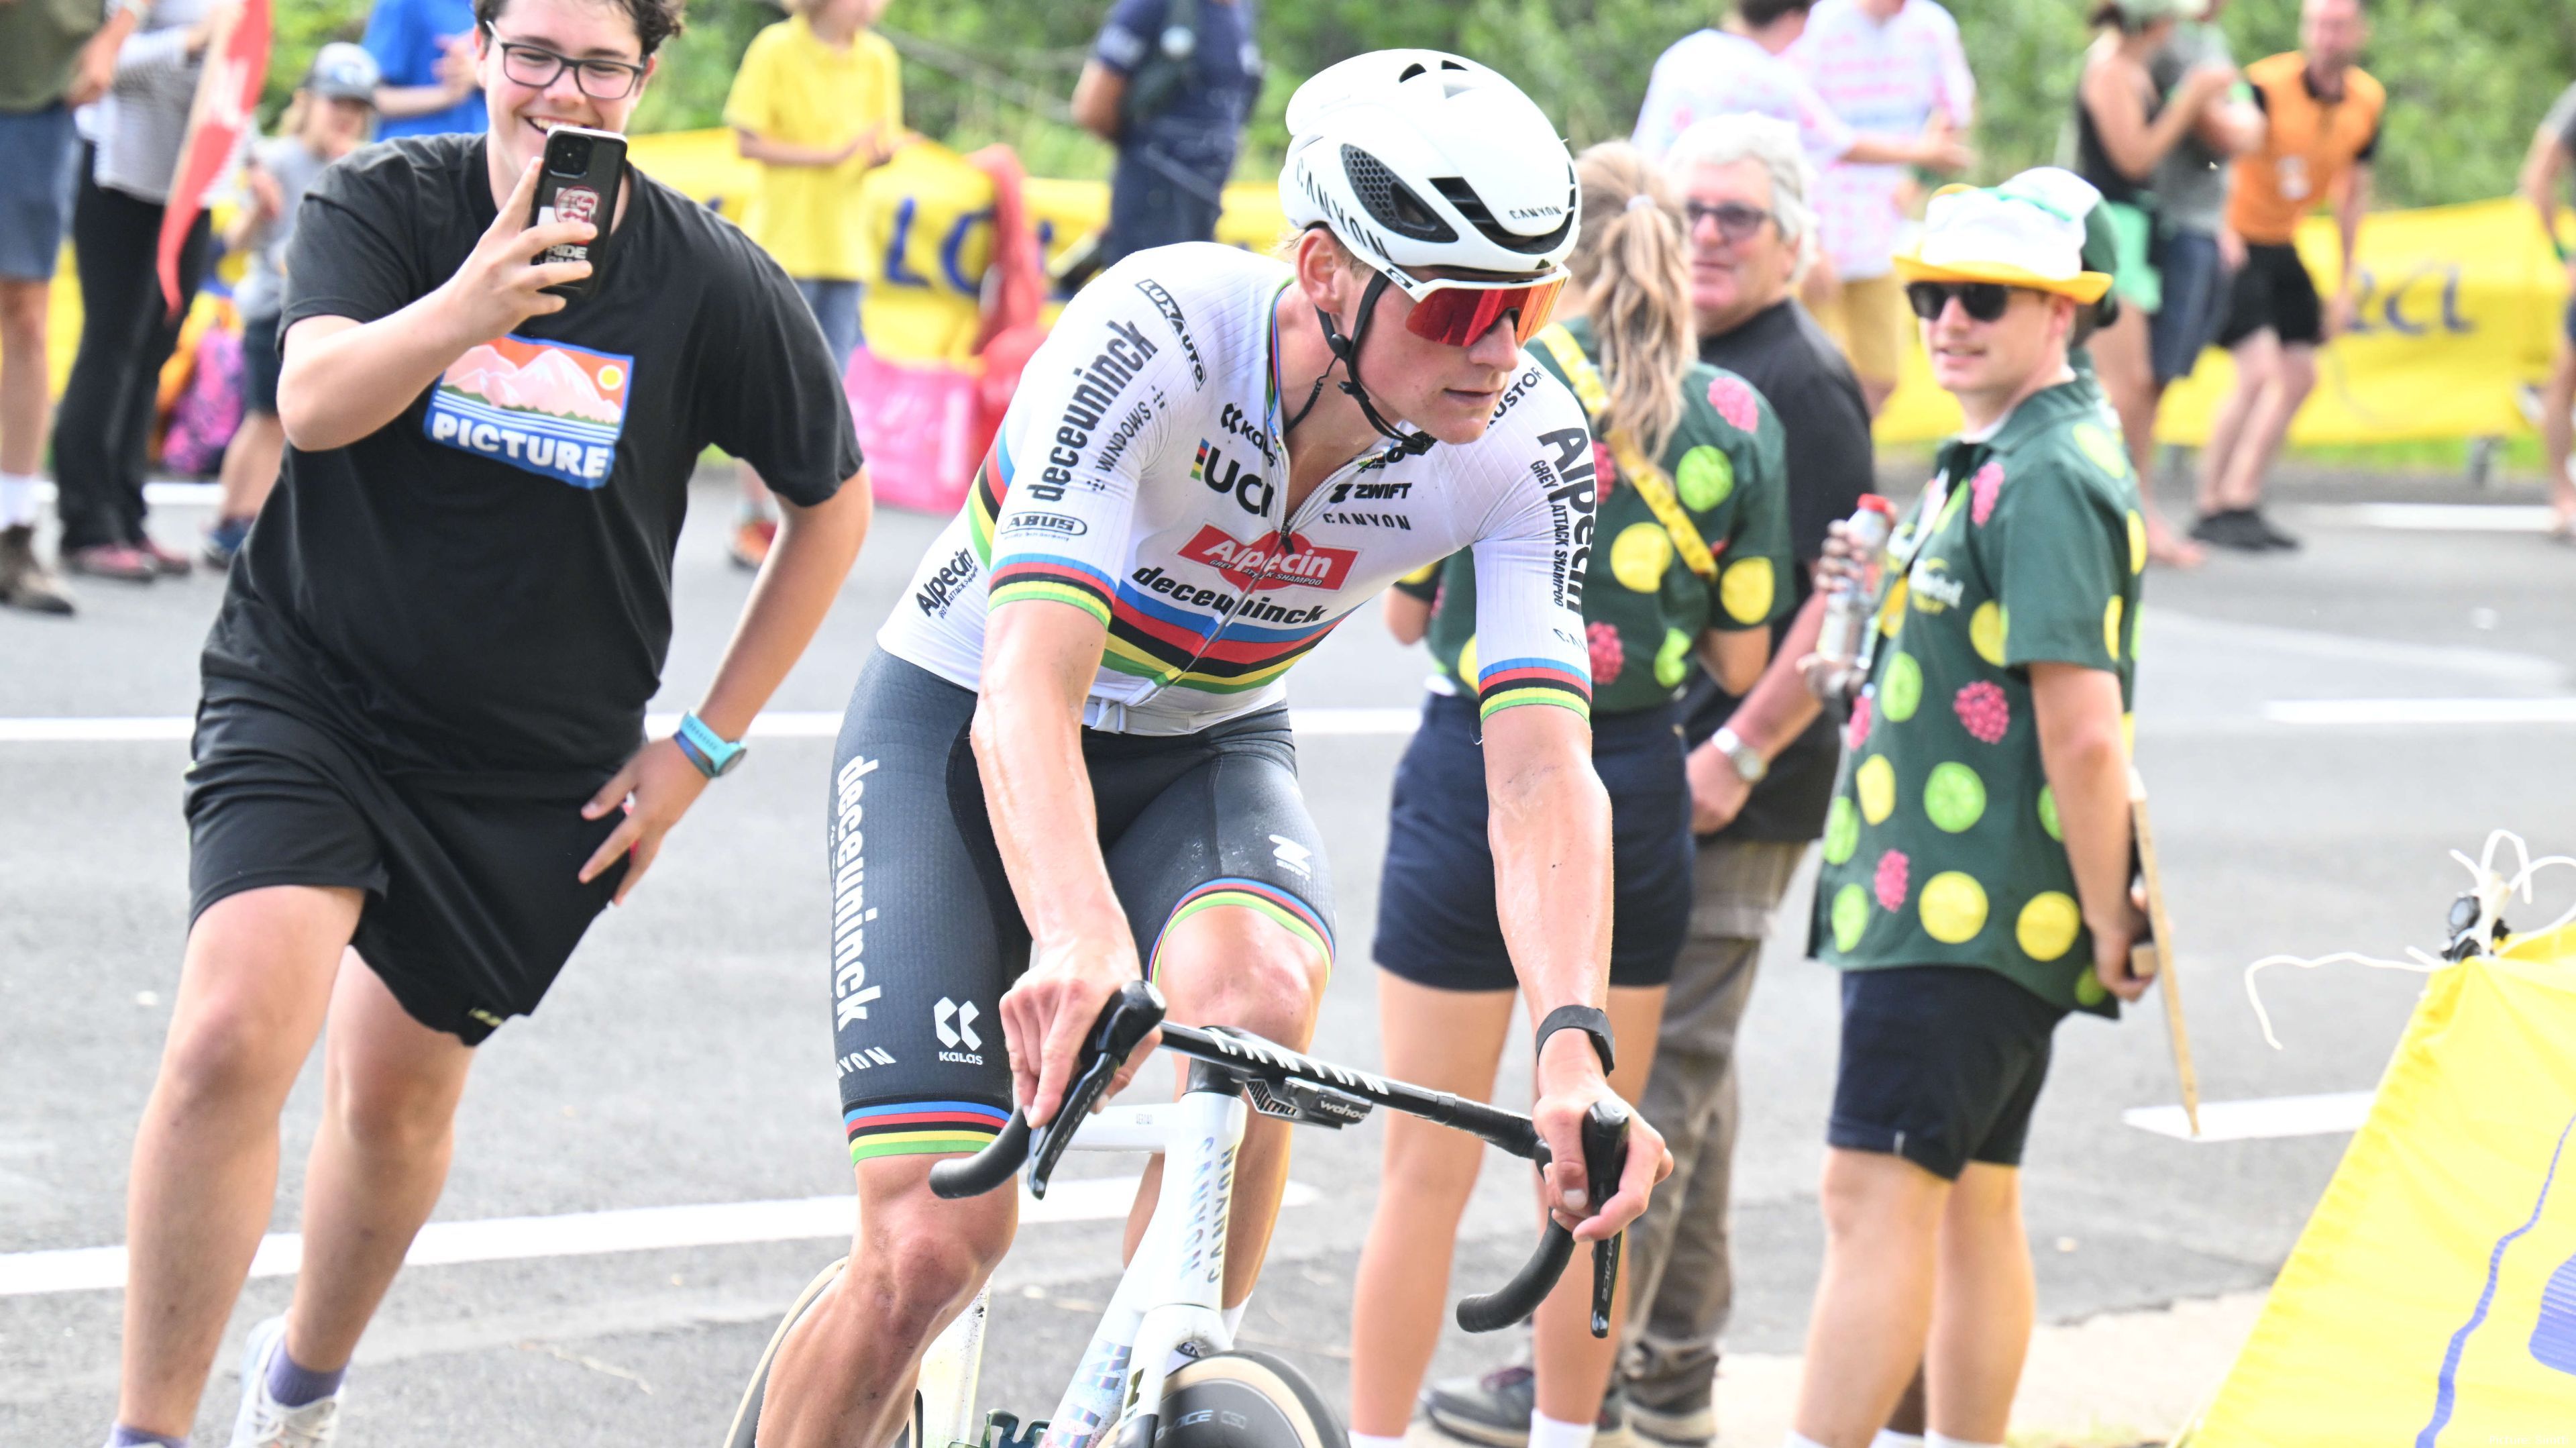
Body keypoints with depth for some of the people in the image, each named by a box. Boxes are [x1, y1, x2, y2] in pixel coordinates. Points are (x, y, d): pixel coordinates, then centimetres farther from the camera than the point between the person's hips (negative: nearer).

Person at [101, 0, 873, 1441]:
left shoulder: (715, 283, -11)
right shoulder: (383, 203, -12)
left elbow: (835, 500, 3)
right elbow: (315, 400, -30)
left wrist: (704, 744, 2)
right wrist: (471, 307, -50)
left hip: (535, 766, 2)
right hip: (313, 689, -1)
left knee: (400, 1095, 11)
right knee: (232, 1037, -21)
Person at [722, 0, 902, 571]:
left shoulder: (878, 59, 5)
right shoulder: (777, 50, -9)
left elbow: (879, 147, 11)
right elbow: (749, 142, -10)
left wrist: (881, 149, -13)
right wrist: (827, 154, -19)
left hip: (843, 245, 5)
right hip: (783, 240, -5)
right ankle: (754, 518, 8)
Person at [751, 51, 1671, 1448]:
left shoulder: (1529, 445, -21)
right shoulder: (1157, 334, -33)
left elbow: (1542, 771, -28)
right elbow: (1028, 696, -42)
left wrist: (1572, 1044, -45)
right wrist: (1078, 938, -61)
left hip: (1208, 753, 3)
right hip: (958, 733, -3)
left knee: (1257, 995, -33)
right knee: (932, 1243, -16)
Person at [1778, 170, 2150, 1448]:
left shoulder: (2044, 480, -17)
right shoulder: (1989, 463, 16)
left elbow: (2083, 728, -21)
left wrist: (2107, 916, -17)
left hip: (1968, 910, -11)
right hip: (1952, 900, 11)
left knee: (1875, 1196, -12)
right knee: (1973, 1200, 13)